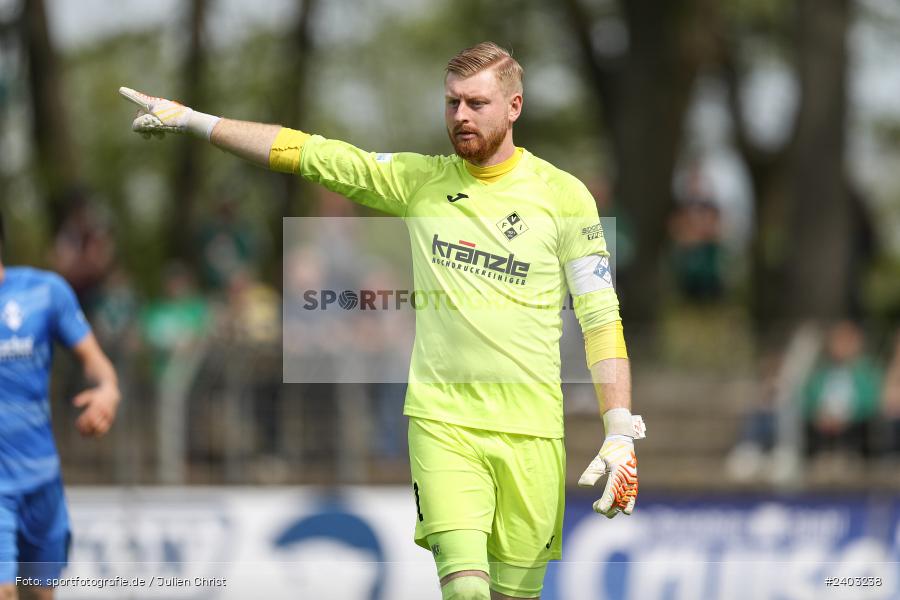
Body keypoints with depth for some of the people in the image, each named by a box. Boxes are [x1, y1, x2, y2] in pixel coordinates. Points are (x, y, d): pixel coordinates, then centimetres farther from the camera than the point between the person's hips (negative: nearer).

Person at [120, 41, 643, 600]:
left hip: (531, 431, 0)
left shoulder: (562, 194, 1)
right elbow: (311, 154, 11)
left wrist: (621, 433, -7)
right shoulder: (420, 180, 8)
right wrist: (191, 119, 13)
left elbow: (601, 318, 1)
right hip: (442, 422, 1)